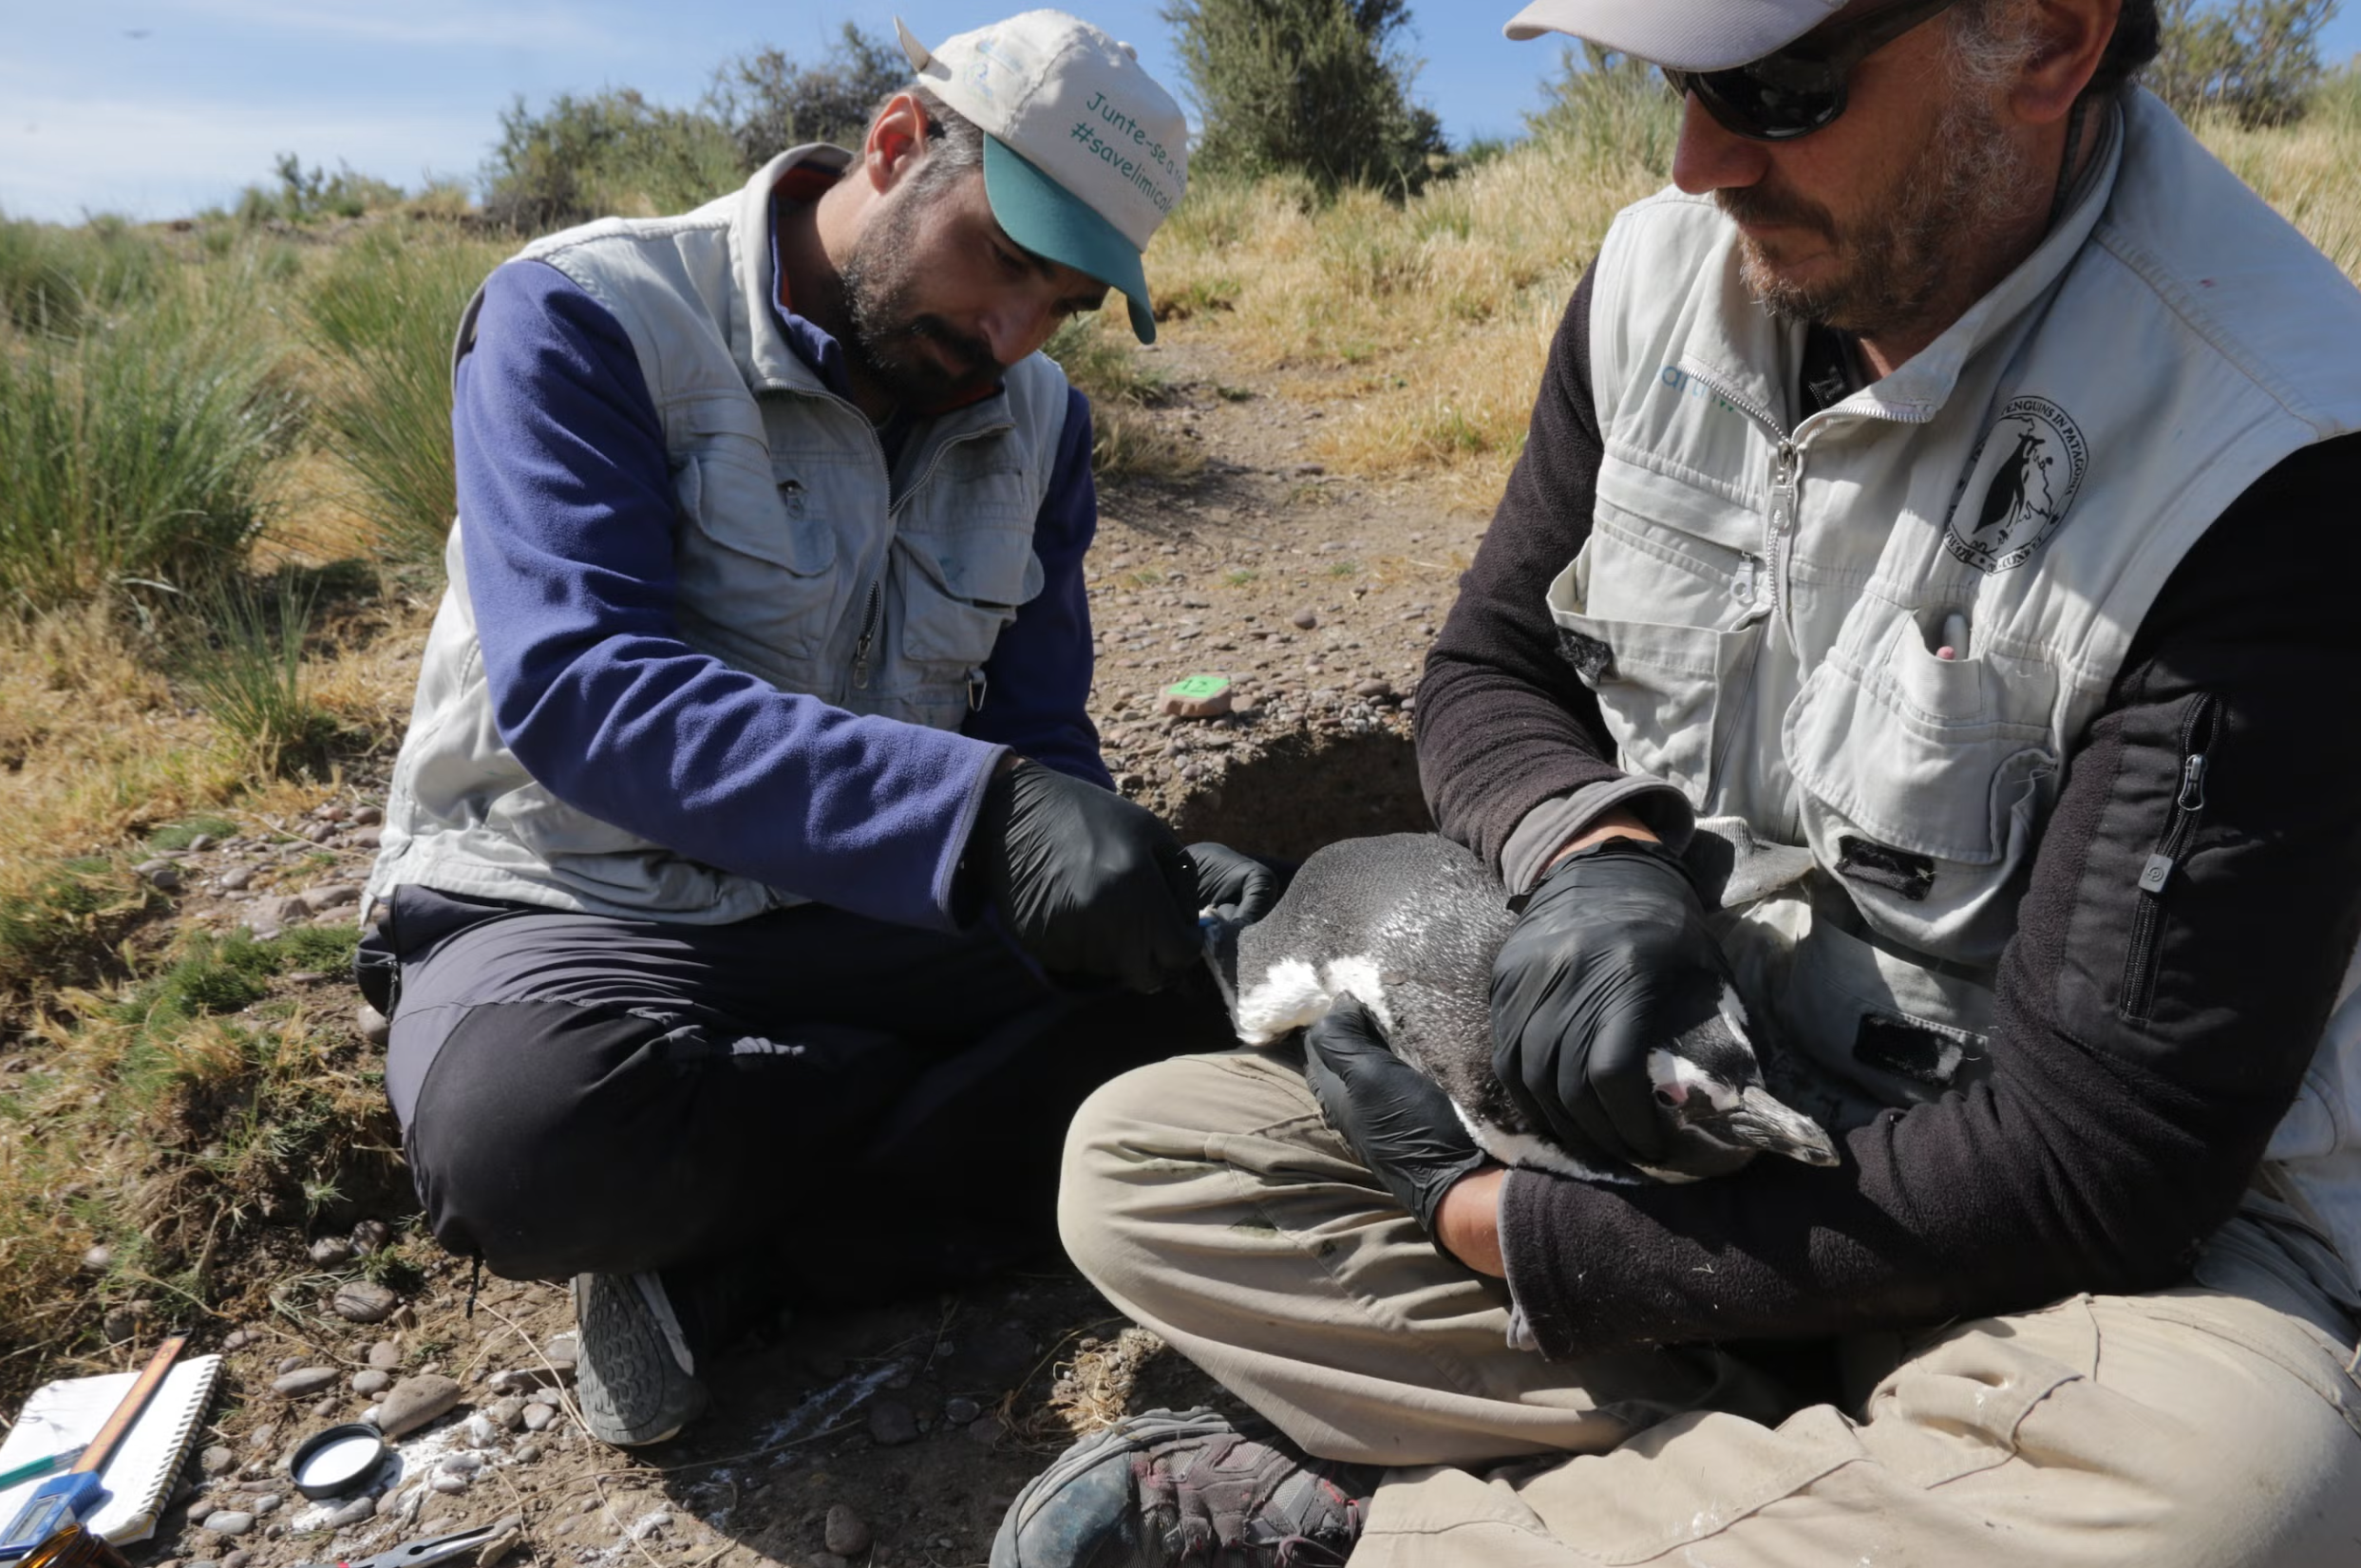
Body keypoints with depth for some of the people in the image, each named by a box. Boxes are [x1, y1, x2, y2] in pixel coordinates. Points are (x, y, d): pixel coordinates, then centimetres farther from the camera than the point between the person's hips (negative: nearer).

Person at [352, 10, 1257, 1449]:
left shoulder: (1036, 419, 5)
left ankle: (723, 1260, -12)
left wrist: (1138, 881, -17)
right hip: (569, 908, -4)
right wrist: (982, 812, -41)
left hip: (862, 914, 5)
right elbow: (577, 686, -29)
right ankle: (1004, 1109, -10)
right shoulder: (585, 319, -14)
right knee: (526, 1130, -38)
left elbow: (1039, 736, 6)